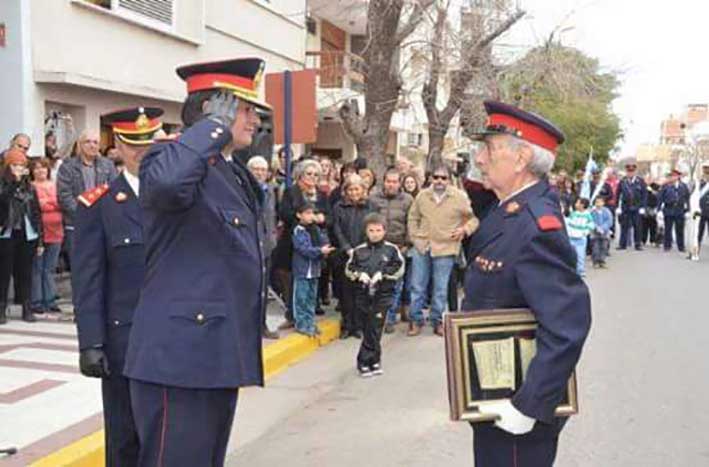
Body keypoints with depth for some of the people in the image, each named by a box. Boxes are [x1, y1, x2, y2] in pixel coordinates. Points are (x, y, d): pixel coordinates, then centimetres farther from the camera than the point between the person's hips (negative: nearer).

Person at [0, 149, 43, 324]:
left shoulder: (30, 188, 9)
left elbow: (37, 213, 9)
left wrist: (40, 240, 5)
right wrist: (15, 180, -22)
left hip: (27, 236, 3)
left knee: (25, 272, 6)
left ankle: (27, 308, 11)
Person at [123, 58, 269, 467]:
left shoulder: (237, 173, 16)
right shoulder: (174, 159, -12)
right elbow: (166, 182, -39)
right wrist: (215, 125, -23)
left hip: (220, 354, 10)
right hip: (181, 354, -9)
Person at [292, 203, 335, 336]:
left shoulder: (316, 229, 10)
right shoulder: (298, 231, -11)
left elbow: (324, 241, 6)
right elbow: (304, 249, -21)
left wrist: (325, 249, -16)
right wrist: (320, 251, -27)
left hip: (315, 269, 7)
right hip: (302, 269, -7)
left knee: (312, 297, 14)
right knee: (301, 298, -1)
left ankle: (310, 322, 24)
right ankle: (301, 324, 7)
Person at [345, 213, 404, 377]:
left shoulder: (391, 249, 1)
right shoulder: (359, 251, 6)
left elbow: (399, 268, -3)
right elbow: (349, 269, 6)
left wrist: (383, 273, -15)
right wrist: (360, 274, -12)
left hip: (383, 295, -2)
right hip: (363, 294, 2)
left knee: (374, 329, -4)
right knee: (368, 329, 6)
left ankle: (364, 361, 7)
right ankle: (374, 361, 17)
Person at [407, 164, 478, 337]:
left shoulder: (460, 197, -5)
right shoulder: (422, 195, 4)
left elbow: (474, 218, 1)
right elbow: (413, 218, 15)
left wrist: (465, 229, -16)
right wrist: (414, 237, 5)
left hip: (445, 248, -2)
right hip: (422, 247, 3)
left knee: (440, 288, 6)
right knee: (417, 286, 7)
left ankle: (438, 321, 19)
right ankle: (415, 319, 20)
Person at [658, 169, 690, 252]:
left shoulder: (683, 186, 6)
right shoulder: (666, 186, 1)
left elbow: (687, 199, 7)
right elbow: (661, 198, 0)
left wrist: (687, 210, 3)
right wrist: (659, 210, -5)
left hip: (680, 211, 1)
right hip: (668, 211, -1)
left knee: (680, 230, 5)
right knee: (668, 229, 3)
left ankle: (681, 247, 13)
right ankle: (667, 246, 11)